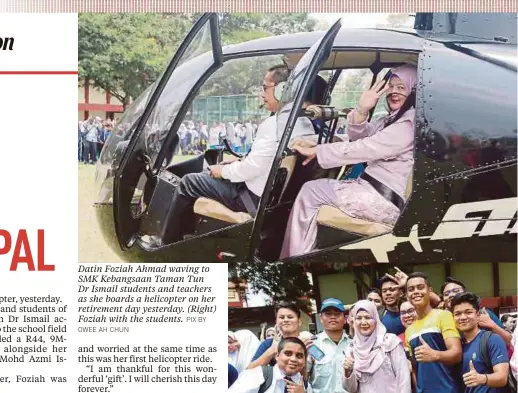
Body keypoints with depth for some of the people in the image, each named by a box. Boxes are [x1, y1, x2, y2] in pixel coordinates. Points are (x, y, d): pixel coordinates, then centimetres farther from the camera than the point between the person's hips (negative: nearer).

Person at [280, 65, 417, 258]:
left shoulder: (412, 121, -13)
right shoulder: (393, 118, 19)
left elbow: (369, 148, -18)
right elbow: (358, 137, 10)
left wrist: (316, 151, -15)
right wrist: (362, 109, -12)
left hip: (386, 199, -10)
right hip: (374, 187, 10)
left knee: (310, 192, -7)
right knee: (311, 189, 9)